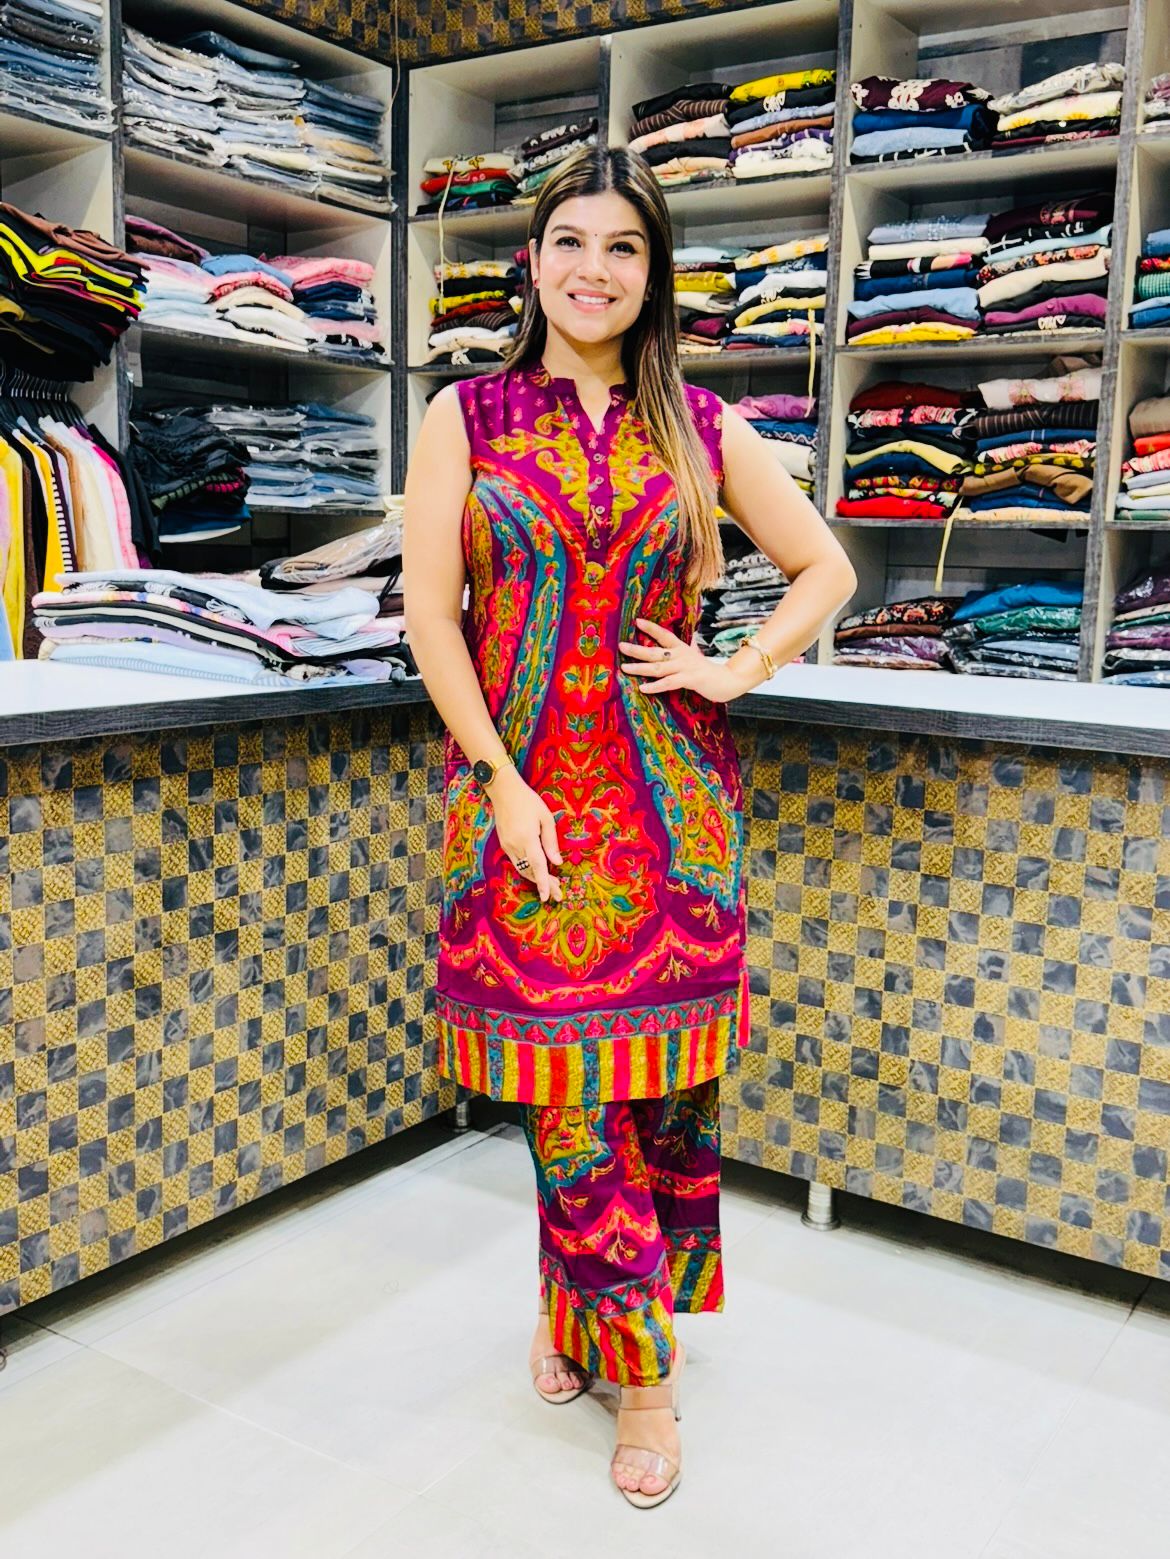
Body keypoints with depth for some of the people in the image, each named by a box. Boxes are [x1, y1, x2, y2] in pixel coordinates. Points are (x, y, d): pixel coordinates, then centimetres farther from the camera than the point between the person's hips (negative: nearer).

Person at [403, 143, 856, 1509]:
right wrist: (505, 783, -9)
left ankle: (594, 1314, 29)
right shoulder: (467, 417, 4)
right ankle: (643, 1367, 22)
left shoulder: (702, 429, 7)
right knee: (569, 1089, 3)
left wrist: (735, 670, -1)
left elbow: (825, 569, 15)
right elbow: (430, 613, -2)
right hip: (521, 793, -1)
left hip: (669, 796, 1)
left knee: (665, 1081, 6)